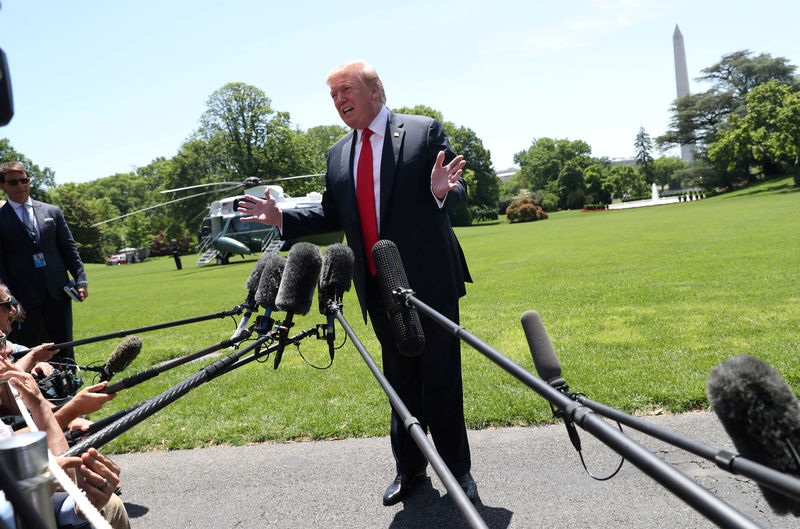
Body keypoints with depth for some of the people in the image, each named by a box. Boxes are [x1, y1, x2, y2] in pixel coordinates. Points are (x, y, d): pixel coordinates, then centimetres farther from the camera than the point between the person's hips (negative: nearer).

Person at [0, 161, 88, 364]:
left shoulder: (52, 212, 12)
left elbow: (69, 249, 12)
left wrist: (81, 280, 1)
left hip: (58, 294, 3)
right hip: (24, 300, -2)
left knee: (64, 352, 10)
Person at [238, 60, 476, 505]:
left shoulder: (425, 131, -2)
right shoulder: (338, 155, 13)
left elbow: (457, 193, -5)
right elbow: (331, 215, 16)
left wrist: (442, 191, -28)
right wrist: (282, 218, 3)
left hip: (430, 283, -4)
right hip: (379, 289, 5)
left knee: (442, 380, 5)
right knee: (400, 381, 15)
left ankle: (458, 470, 22)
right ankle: (409, 468, 30)